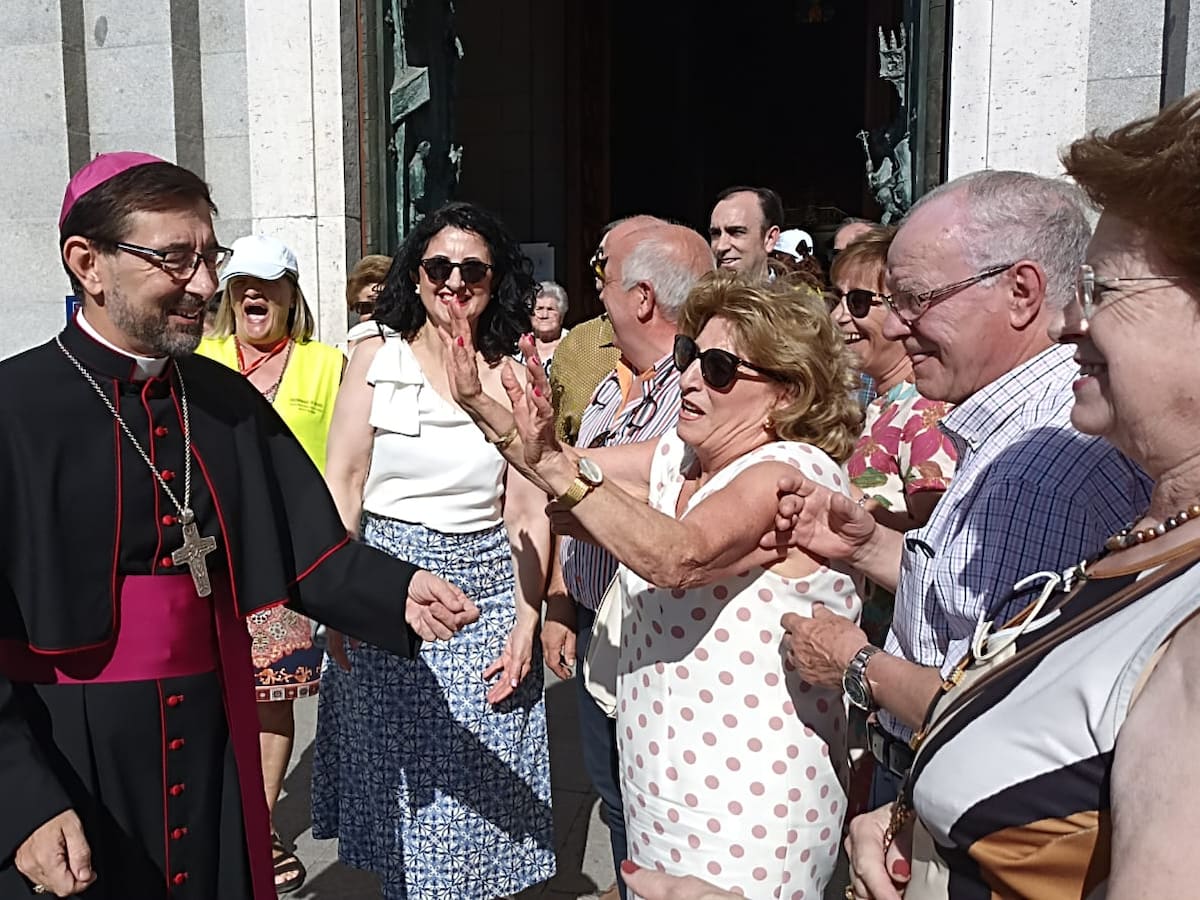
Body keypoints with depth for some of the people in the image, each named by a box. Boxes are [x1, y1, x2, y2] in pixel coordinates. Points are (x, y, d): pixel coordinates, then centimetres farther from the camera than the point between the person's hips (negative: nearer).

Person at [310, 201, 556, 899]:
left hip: (488, 592, 0)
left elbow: (528, 512, 0)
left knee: (478, 789, 6)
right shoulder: (377, 359, 1)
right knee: (397, 786, 11)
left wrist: (526, 623, -7)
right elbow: (341, 485, -2)